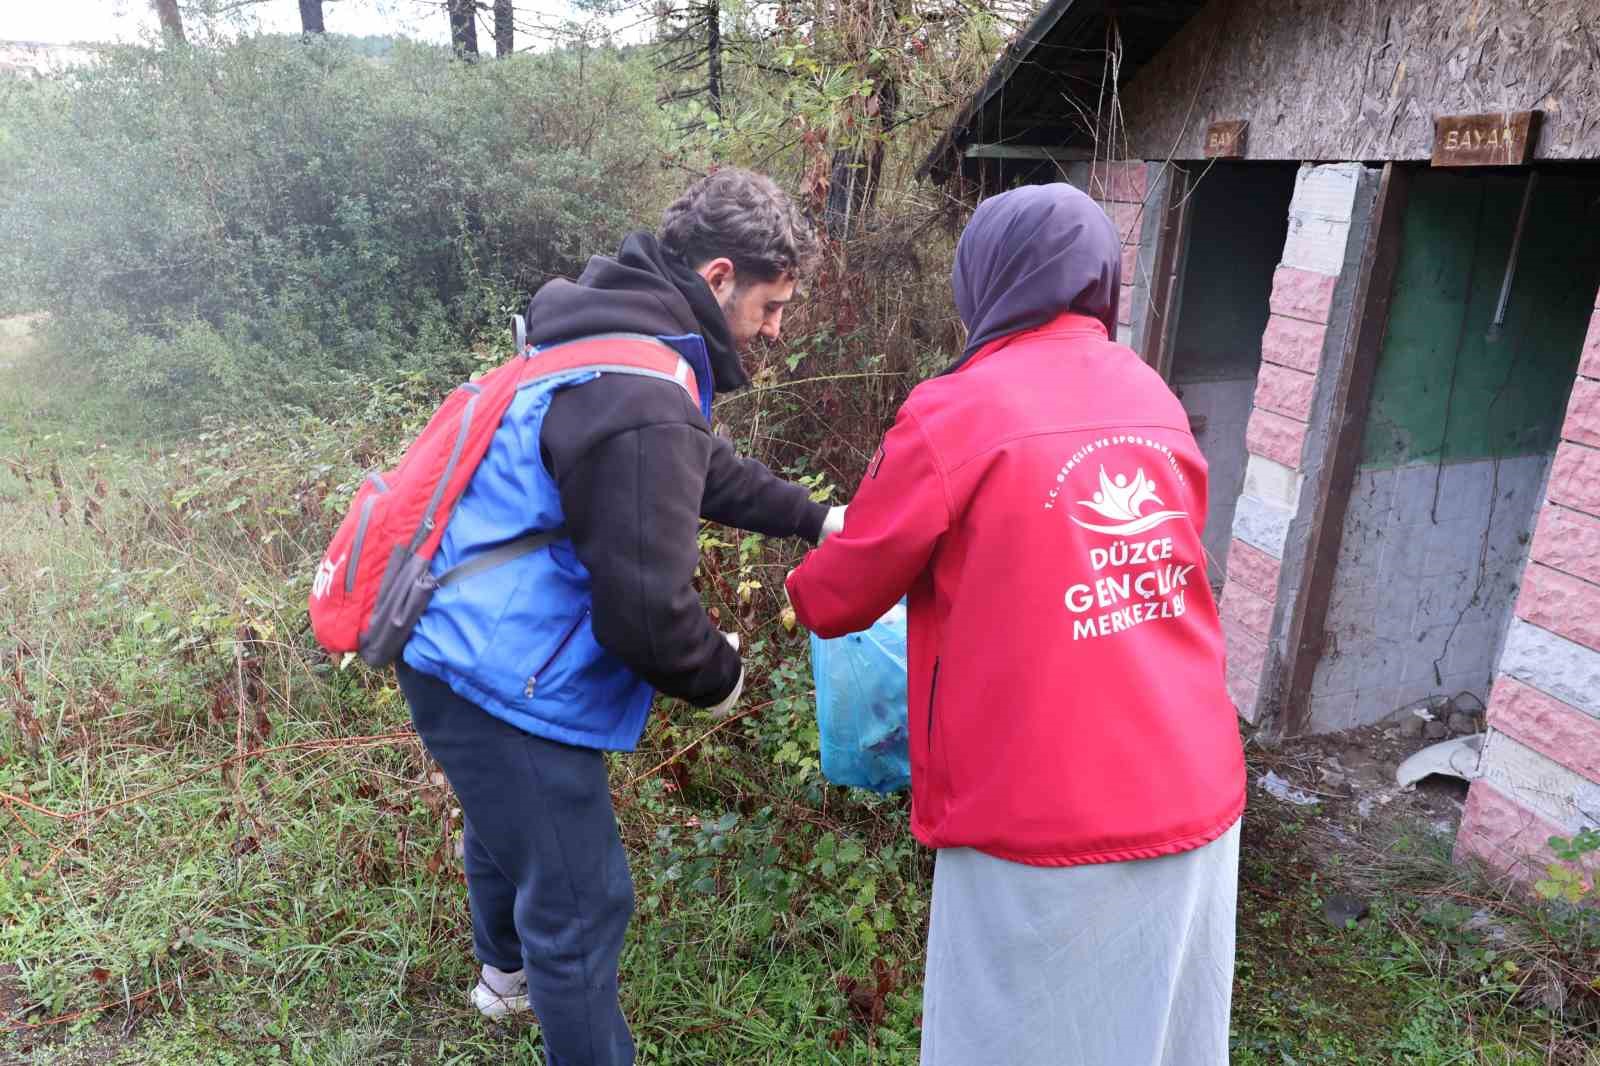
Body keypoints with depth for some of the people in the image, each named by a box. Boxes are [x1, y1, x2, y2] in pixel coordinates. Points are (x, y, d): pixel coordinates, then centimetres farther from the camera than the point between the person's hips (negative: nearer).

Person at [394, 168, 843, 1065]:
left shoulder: (612, 342, 6)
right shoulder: (643, 404, -28)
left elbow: (706, 470, 20)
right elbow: (649, 613, -27)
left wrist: (814, 519, 18)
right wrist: (721, 675, -7)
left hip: (470, 652, 11)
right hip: (508, 682, -11)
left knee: (507, 832, 33)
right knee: (583, 904, 4)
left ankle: (507, 973, 61)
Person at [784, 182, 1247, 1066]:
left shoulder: (956, 412, -12)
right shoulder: (1157, 402, 5)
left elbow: (836, 600, -3)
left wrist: (800, 589, 19)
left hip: (1043, 825, -5)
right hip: (1193, 803, 6)